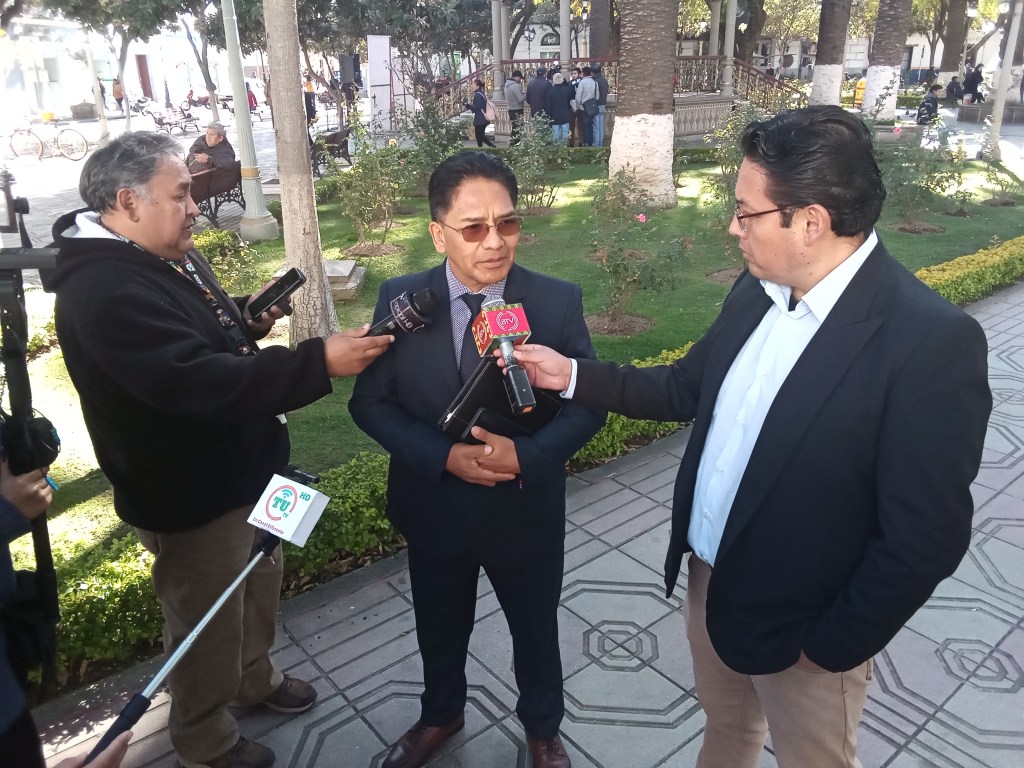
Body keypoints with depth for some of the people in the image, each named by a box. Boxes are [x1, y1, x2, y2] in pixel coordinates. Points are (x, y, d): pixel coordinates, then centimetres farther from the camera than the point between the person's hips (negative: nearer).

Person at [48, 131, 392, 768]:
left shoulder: (170, 256, 4)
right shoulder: (102, 291, -28)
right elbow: (197, 382, -37)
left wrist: (245, 321, -1)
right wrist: (319, 361, -37)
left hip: (242, 468, 9)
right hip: (191, 495, -9)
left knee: (259, 579, 26)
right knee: (207, 620, 12)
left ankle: (256, 677, 52)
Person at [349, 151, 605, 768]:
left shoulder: (559, 302, -15)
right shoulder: (401, 299, -12)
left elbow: (589, 403, -9)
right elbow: (370, 402, -8)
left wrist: (525, 456, -26)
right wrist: (446, 456, -23)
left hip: (526, 509, -1)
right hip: (433, 507, 1)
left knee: (536, 629, 22)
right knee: (439, 627, 25)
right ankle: (441, 715, 57)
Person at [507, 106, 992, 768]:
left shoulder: (933, 341, -27)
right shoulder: (759, 289, -5)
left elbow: (925, 536, -22)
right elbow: (688, 389, 7)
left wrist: (832, 646, -14)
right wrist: (573, 376, 1)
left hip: (801, 623, -5)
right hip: (710, 576, 6)